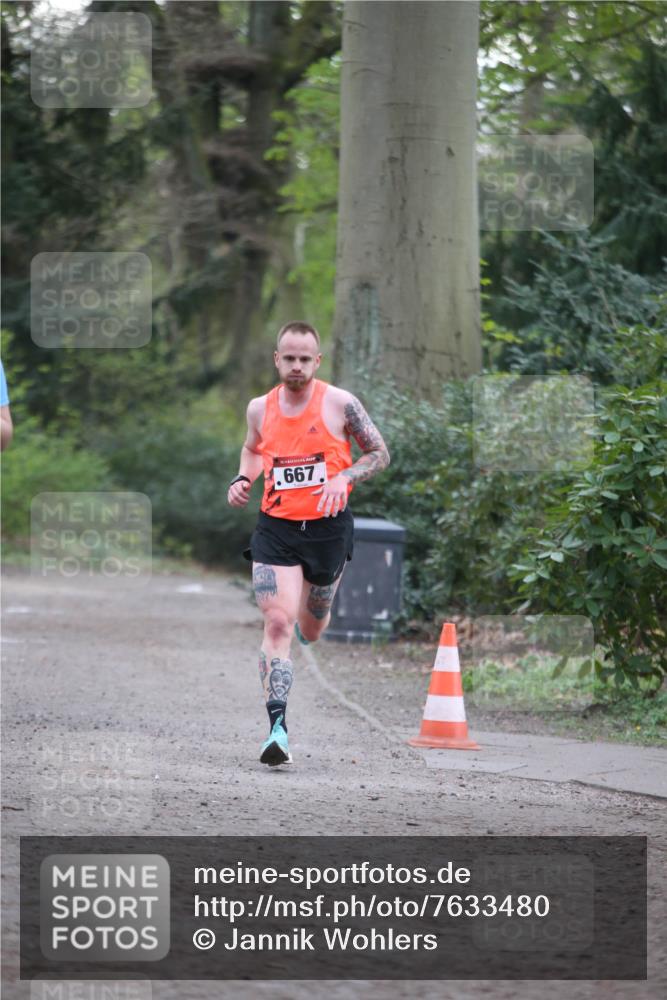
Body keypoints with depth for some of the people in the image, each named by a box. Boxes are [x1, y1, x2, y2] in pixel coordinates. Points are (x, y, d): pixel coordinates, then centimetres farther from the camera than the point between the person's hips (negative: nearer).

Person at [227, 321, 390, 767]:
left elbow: (380, 454, 1)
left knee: (311, 632, 15)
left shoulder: (340, 404, -7)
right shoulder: (260, 408, 2)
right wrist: (242, 479, 3)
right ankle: (278, 726, -22)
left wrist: (343, 478, -16)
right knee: (278, 622, -17)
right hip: (276, 528, 1)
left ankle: (311, 614, 55)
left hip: (328, 526, 0)